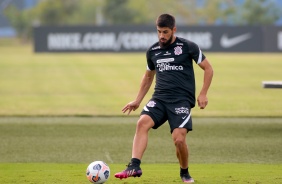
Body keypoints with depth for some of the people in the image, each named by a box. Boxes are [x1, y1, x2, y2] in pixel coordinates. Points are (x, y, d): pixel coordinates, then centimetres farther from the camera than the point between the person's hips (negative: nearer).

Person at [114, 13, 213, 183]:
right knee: (142, 123, -24)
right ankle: (134, 166, -31)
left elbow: (208, 69, 4)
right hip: (160, 98, 4)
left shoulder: (188, 47, -3)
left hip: (182, 100, -4)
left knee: (179, 139, -17)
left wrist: (203, 94, -5)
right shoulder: (153, 51, 11)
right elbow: (148, 77, 27)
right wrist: (138, 101, 24)